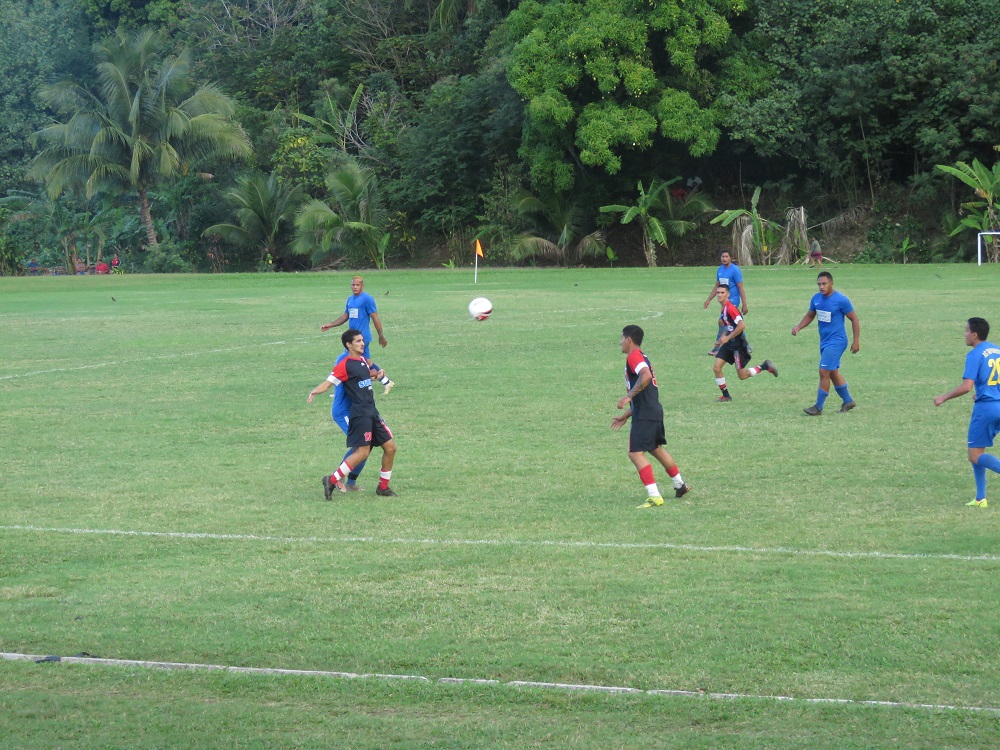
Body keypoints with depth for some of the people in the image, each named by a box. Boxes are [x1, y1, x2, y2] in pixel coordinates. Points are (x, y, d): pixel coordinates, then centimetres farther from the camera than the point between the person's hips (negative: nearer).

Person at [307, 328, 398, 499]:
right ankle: (332, 481, -7)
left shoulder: (363, 360, 15)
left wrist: (376, 373, 18)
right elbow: (328, 382, -17)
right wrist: (315, 392, -35)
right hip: (359, 413, -9)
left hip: (372, 412, 9)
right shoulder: (345, 364, -10)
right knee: (362, 451, -15)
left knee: (390, 447, 8)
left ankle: (383, 487, 18)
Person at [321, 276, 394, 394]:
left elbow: (375, 318, -10)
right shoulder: (350, 299, 14)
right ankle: (386, 382, 22)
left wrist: (381, 336, -8)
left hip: (362, 336, -8)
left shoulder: (367, 299, -11)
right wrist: (330, 325, 11)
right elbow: (345, 317, 21)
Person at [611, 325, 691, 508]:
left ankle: (654, 497, -17)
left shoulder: (633, 357, -9)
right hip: (655, 412, 10)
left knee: (636, 453, -12)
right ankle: (681, 485, 42)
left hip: (644, 415, -10)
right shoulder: (642, 358, 22)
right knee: (656, 449, 27)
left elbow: (646, 376, -30)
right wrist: (625, 416, 28)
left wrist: (628, 396, -27)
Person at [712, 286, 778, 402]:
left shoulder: (730, 308, -20)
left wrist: (727, 337, -21)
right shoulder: (724, 308, 10)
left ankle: (765, 367, 17)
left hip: (738, 344, -9)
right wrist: (722, 338, 13)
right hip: (729, 344, 9)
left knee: (742, 375, -2)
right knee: (716, 367, -1)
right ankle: (726, 396, 9)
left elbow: (742, 325, -27)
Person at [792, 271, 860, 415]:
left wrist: (856, 341, -10)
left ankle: (818, 407, -5)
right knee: (833, 373, 15)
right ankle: (848, 401, 30)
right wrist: (798, 327, 0)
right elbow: (809, 316, 18)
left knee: (824, 372, -11)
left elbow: (854, 319, -9)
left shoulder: (841, 300, -16)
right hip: (824, 341, 8)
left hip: (836, 342, -8)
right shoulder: (816, 299, 3)